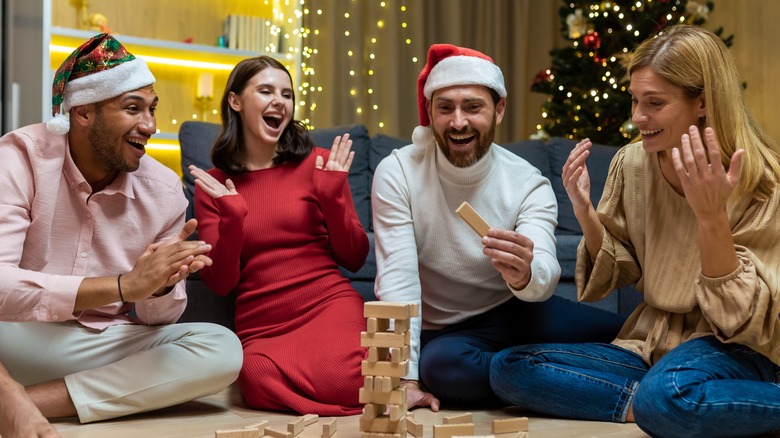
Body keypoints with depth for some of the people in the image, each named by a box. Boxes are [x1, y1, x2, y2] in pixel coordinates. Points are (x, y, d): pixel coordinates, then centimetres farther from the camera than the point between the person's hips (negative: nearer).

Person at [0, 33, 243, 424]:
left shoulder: (164, 189, -1)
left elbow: (156, 317, 5)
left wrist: (162, 286, -21)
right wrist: (124, 285, -33)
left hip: (112, 345, 6)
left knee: (223, 348, -20)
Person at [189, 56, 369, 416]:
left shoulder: (318, 164, 6)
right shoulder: (212, 185, 10)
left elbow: (355, 259, 6)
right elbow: (220, 284, 3)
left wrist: (332, 198, -9)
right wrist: (231, 221, -12)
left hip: (330, 304, 0)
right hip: (262, 328, 1)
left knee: (337, 379, -34)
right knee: (261, 380, -35)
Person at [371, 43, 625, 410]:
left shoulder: (529, 184, -12)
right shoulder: (397, 173, -15)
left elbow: (545, 275, -27)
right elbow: (398, 280, -19)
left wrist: (523, 276, -52)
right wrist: (406, 379, -26)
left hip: (513, 315, 1)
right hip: (439, 334, -1)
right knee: (442, 365, -36)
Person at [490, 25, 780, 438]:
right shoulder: (631, 163, -1)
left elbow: (742, 320, -17)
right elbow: (616, 275, 7)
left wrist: (712, 216, -29)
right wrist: (585, 211, -11)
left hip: (730, 352, -6)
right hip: (649, 342, 6)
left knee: (669, 395, -40)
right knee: (508, 368, -12)